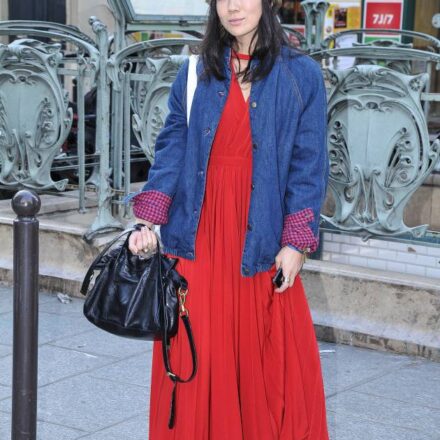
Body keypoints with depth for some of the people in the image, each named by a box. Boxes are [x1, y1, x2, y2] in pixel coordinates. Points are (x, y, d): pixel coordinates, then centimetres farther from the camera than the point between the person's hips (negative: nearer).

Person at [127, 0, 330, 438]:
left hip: (261, 237, -2)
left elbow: (309, 164, -1)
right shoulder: (194, 74, 8)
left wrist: (296, 242, -8)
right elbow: (172, 150, 6)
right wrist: (149, 221, -6)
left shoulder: (301, 75, 1)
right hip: (198, 236, 2)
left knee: (268, 359, 3)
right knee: (195, 353, 4)